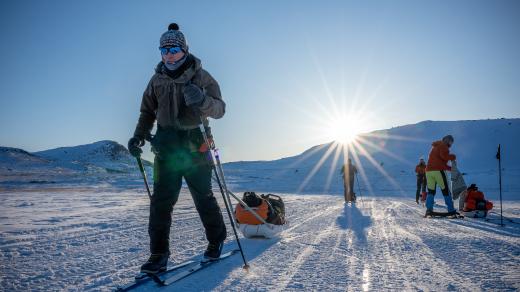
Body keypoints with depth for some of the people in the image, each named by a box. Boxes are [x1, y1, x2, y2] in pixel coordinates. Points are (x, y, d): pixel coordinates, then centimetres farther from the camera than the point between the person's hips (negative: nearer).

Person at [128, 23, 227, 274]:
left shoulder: (201, 77, -1)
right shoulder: (157, 79, 9)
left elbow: (220, 110, -7)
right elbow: (148, 112, 18)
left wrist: (203, 100, -28)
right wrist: (138, 136, 4)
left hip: (194, 146, -3)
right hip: (166, 146, 3)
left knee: (203, 197, 4)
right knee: (161, 200, -3)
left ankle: (216, 239, 26)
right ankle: (159, 254, 5)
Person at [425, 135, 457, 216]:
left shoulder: (434, 147, 29)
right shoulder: (443, 145, 3)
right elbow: (444, 156, -16)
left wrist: (450, 168, 24)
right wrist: (453, 157, 3)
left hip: (429, 171, 7)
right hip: (438, 171, -7)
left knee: (431, 191, 7)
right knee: (445, 190, 0)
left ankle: (429, 209, -7)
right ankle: (451, 210, -1)